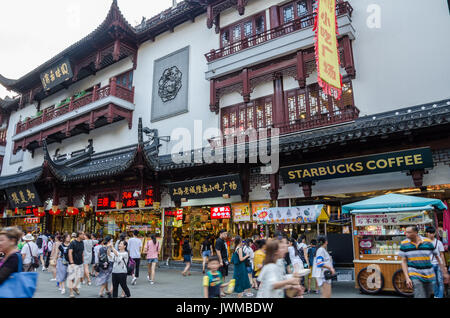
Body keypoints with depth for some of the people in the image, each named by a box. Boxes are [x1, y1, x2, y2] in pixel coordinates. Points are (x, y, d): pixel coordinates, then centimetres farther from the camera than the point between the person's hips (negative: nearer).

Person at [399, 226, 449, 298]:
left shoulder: (428, 242, -5)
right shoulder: (404, 244, -7)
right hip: (415, 275, -2)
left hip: (428, 276, 2)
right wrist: (407, 278, -12)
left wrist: (444, 273, 10)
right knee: (420, 296, -17)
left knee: (427, 296, 14)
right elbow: (404, 261, -4)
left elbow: (437, 257, 7)